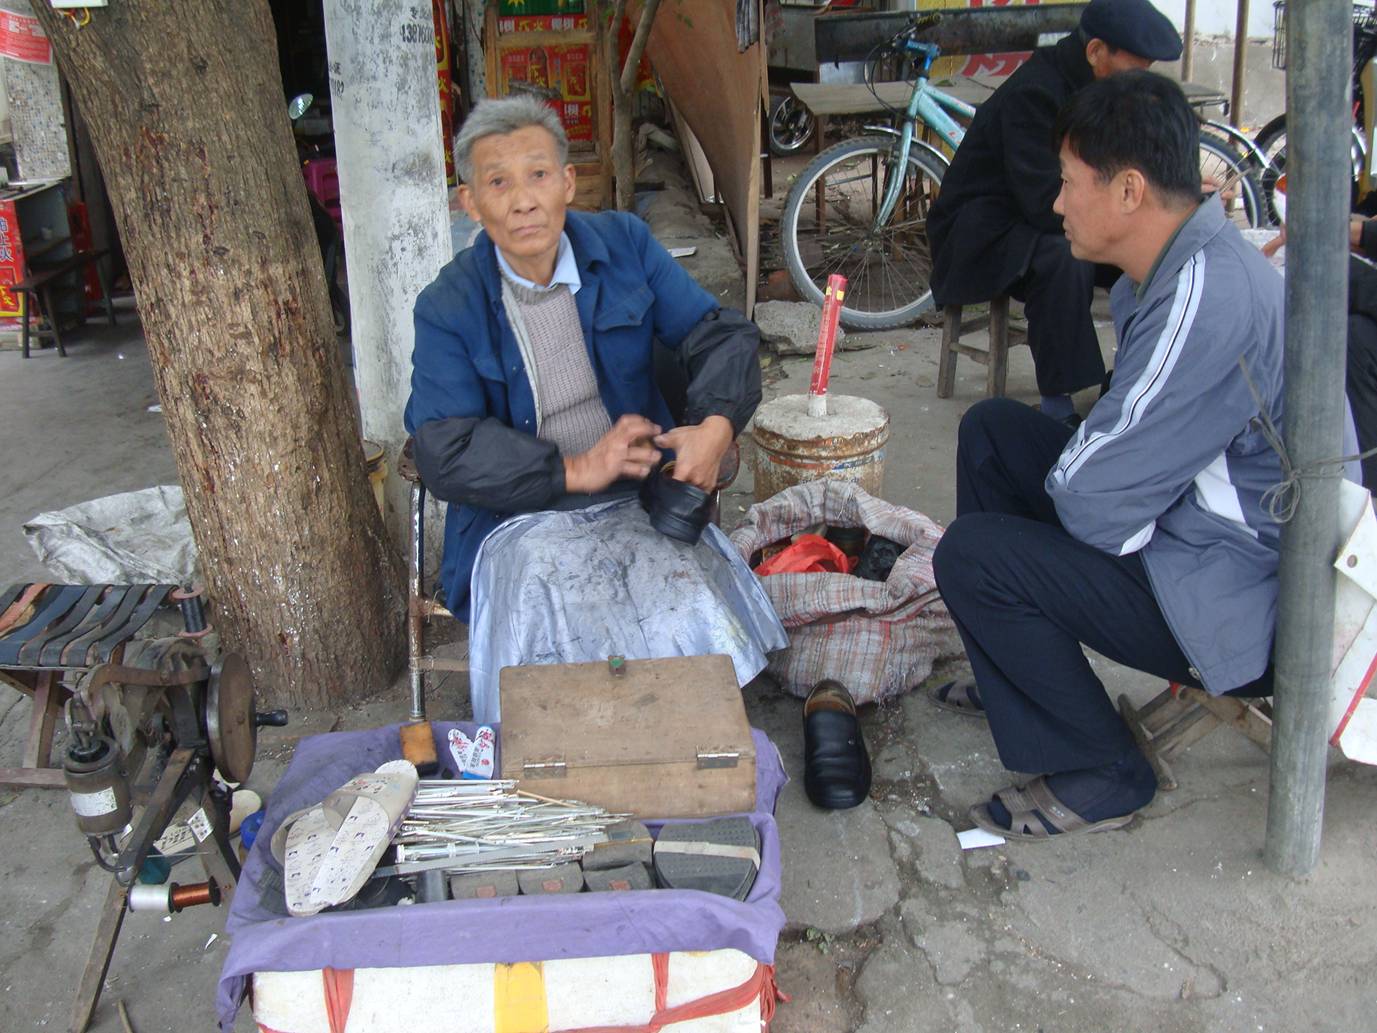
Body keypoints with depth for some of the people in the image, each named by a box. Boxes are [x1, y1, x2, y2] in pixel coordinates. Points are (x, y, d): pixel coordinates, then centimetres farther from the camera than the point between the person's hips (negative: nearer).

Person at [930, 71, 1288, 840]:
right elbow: (1131, 437, 11)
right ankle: (1019, 668, 25)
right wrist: (1075, 470, -5)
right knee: (992, 430, 11)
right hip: (1188, 523, 10)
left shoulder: (1209, 302, -30)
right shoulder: (1181, 265, 3)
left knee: (972, 554, -19)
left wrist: (1061, 480, -6)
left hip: (1231, 599, -10)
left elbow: (1094, 502, -26)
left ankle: (1097, 777, 0)